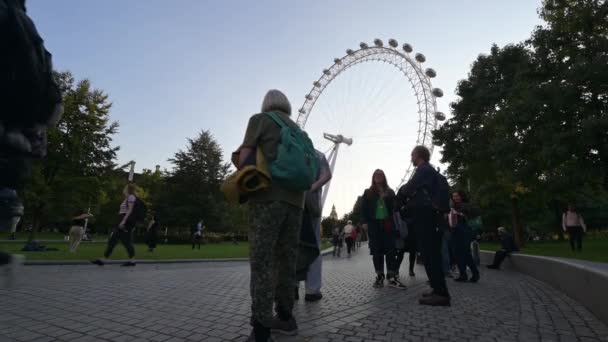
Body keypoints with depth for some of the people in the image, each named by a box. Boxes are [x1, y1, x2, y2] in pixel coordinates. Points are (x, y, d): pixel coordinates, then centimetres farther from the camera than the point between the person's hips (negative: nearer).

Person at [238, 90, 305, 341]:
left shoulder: (259, 119, 7)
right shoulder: (298, 129, 23)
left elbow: (243, 158, 1)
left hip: (268, 195, -6)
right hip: (295, 198, 6)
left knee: (262, 261, -6)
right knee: (286, 259, 11)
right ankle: (285, 317, 20)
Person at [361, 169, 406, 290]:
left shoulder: (390, 192, 15)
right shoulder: (368, 193, 12)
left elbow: (395, 207, 8)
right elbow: (363, 208, 6)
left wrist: (393, 221, -6)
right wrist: (365, 222, -5)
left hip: (387, 224, 1)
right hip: (374, 224, 0)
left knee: (390, 249, -4)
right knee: (377, 251, 1)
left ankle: (392, 277, -3)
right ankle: (379, 276, 7)